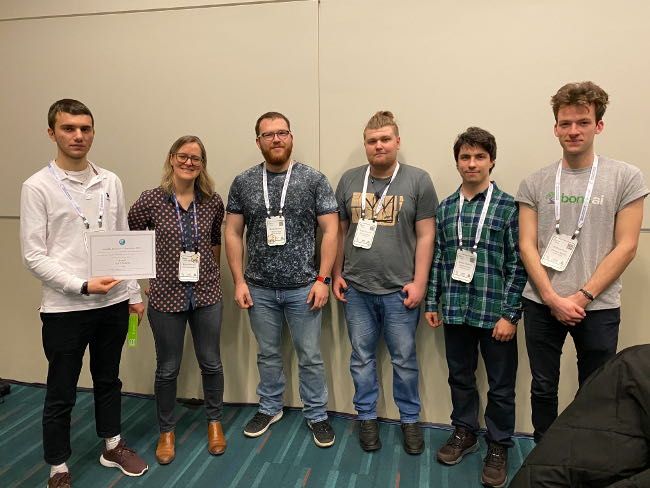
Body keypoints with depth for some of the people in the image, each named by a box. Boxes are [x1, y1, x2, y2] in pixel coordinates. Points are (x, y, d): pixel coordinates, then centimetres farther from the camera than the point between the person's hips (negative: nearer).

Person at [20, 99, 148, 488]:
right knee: (61, 394, 10)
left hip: (113, 303, 4)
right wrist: (82, 286, -19)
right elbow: (34, 256, -10)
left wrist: (134, 293, 8)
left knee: (108, 380, 20)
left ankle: (113, 448, 38)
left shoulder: (111, 182, 5)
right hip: (65, 308, -4)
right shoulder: (38, 186, -8)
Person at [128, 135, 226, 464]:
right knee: (167, 368, 12)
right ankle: (166, 431, 34)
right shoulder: (151, 200, -8)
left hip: (206, 294, 2)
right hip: (166, 296, -1)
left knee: (211, 362, 13)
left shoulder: (212, 201, -2)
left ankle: (214, 422, 36)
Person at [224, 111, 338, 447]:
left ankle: (317, 415, 28)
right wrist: (239, 281, -1)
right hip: (259, 289, 2)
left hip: (302, 287, -2)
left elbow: (330, 230, -4)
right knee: (268, 354, 18)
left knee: (310, 356, 9)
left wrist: (323, 279, -9)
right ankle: (270, 408, 38)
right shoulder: (243, 183, 2)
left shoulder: (314, 180, -4)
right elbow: (233, 234, 4)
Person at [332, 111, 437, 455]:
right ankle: (367, 416, 31)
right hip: (356, 288, 3)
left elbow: (425, 235, -4)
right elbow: (339, 231, 10)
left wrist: (418, 282, -8)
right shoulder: (349, 180, 5)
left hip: (399, 290, -2)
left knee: (404, 359, 11)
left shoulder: (418, 180, -3)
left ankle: (410, 419, 30)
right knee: (362, 357, 13)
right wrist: (336, 275, 7)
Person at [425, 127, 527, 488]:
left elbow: (518, 263, -8)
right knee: (460, 376, 17)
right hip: (455, 310, 3)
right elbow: (438, 258, 9)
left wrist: (510, 314, -11)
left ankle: (499, 446, 30)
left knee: (501, 384, 10)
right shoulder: (445, 208, 6)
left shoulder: (508, 207, -6)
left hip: (495, 312, -3)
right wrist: (432, 302, 8)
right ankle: (464, 432, 37)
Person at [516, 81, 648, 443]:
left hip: (598, 307, -1)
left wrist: (583, 296, -11)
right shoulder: (535, 183, 3)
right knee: (543, 388, 13)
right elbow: (527, 246, 0)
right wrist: (553, 298, -10)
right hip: (542, 304, 2)